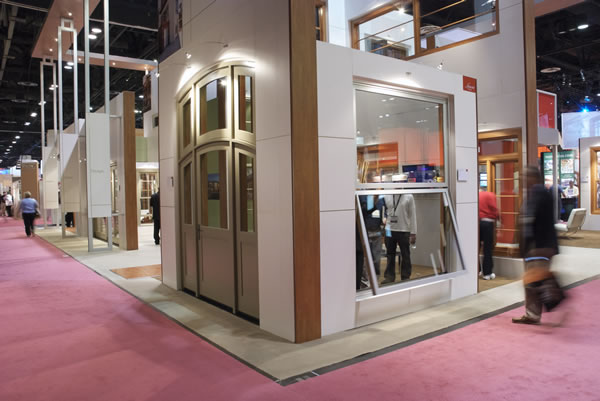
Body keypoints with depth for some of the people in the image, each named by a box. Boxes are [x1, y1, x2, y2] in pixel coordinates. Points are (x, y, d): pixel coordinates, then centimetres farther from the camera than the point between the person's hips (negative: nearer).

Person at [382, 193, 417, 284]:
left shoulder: (409, 197, -3)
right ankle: (389, 277, 19)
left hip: (404, 231, -2)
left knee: (405, 255, 8)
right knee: (390, 255, 10)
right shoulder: (386, 196, 3)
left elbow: (412, 216, -3)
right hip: (389, 230, 2)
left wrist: (413, 233, -5)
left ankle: (406, 277, 19)